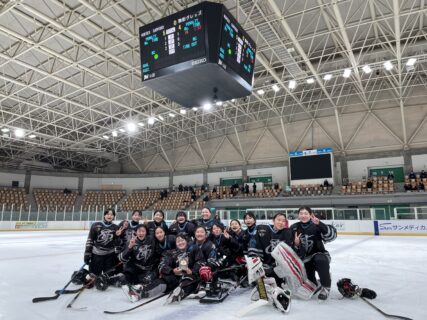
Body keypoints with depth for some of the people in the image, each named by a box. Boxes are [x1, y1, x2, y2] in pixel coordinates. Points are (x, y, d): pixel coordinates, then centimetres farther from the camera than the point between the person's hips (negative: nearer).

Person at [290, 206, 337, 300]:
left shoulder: (316, 226, -11)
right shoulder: (294, 228, -2)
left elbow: (331, 235, -28)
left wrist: (319, 224, -40)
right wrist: (295, 244, -20)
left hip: (319, 254, -3)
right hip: (304, 259, 3)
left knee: (321, 260, -36)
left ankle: (325, 287, -13)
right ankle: (313, 285, 38)